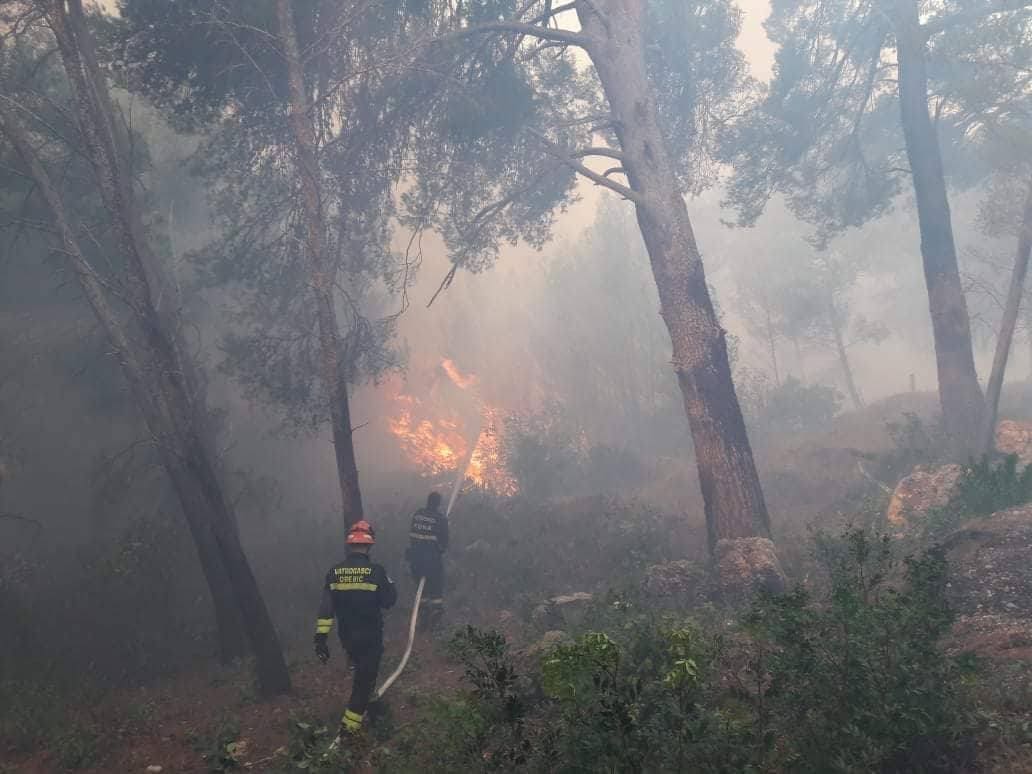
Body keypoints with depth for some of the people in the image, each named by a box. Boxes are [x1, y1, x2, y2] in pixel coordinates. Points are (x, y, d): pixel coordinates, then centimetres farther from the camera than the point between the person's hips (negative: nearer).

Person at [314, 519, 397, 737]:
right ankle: (349, 725, 4)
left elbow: (325, 608, -11)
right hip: (371, 637, -5)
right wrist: (388, 582, 8)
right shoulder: (376, 571, -18)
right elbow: (390, 601, -8)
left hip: (346, 636, 5)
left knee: (360, 668, 30)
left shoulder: (334, 572, -8)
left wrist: (321, 638, -9)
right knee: (365, 678, 7)